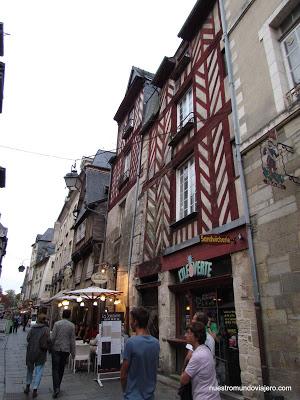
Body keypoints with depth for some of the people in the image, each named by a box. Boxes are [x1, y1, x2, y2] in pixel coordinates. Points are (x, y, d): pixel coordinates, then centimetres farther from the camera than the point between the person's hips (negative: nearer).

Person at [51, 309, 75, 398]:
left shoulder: (57, 323, -7)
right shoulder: (72, 325, -3)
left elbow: (52, 337, -8)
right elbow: (72, 340, -1)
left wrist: (50, 347, 6)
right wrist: (73, 352, 7)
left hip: (56, 348, -2)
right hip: (66, 350, 2)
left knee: (55, 368, 3)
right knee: (61, 368, 17)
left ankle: (56, 388, -10)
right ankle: (57, 386, 28)